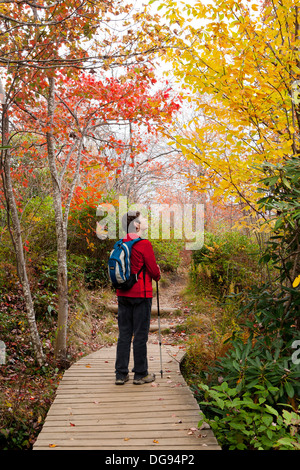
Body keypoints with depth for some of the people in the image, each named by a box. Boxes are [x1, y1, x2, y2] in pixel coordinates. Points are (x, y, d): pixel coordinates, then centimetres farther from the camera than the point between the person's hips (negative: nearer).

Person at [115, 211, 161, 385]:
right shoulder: (144, 244, -13)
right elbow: (154, 271, -9)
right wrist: (158, 274, 11)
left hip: (123, 294, 6)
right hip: (141, 295, -6)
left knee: (124, 334, 10)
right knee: (140, 335, 3)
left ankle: (121, 374, 15)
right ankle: (141, 374, 11)